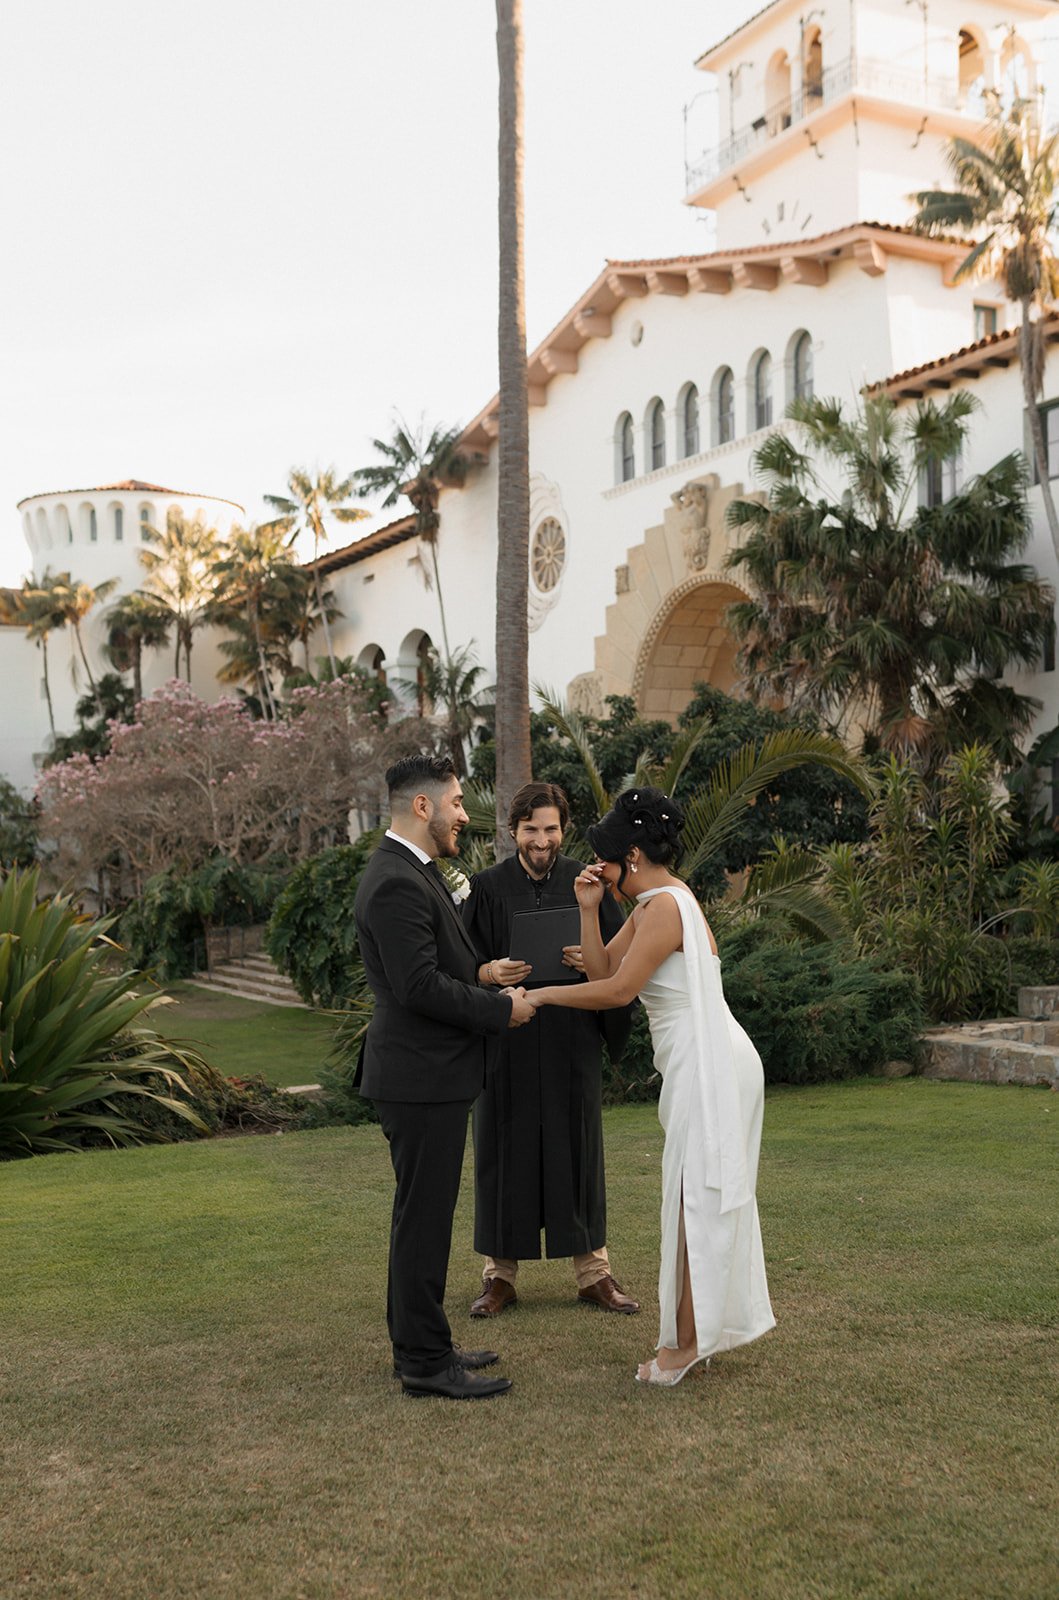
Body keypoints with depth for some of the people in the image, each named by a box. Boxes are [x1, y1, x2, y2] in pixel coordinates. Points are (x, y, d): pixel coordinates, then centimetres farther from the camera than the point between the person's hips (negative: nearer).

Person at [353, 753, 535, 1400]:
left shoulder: (415, 873, 14)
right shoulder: (397, 884, -20)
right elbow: (420, 987, -24)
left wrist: (483, 974, 9)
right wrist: (501, 1009, -15)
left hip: (431, 1073, 11)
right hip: (422, 1076, -11)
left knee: (424, 1215, 17)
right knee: (425, 1218, -1)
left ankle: (419, 1344, 29)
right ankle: (425, 1363, 9)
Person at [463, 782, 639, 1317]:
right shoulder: (488, 887, 1)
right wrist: (490, 972, -20)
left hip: (571, 1041, 1)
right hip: (507, 1041, 0)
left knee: (578, 1147, 6)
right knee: (506, 1148, 4)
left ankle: (593, 1271, 17)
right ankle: (500, 1272, 16)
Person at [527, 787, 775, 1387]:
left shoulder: (665, 907, -17)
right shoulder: (653, 904, 14)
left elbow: (619, 990, -20)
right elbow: (603, 970, 12)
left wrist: (542, 995, -11)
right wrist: (589, 910, 1)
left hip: (708, 1065, -10)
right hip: (702, 1064, 10)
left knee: (696, 1201, -2)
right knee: (700, 1201, 16)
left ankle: (687, 1341, 8)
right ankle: (700, 1329, 26)